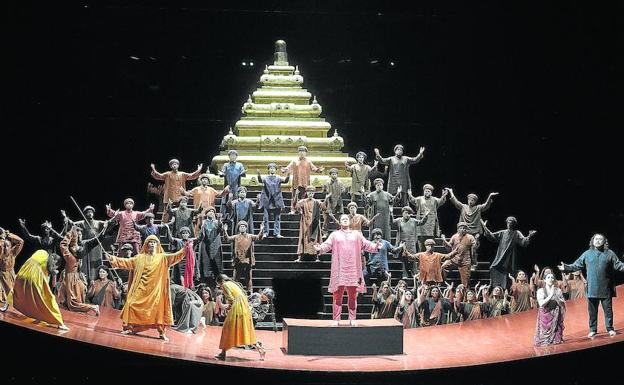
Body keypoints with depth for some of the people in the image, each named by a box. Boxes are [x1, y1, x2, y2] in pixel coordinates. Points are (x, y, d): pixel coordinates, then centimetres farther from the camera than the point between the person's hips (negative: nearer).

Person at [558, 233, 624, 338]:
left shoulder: (609, 253, 4)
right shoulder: (587, 254, 8)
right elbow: (576, 265, 7)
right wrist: (566, 268, -4)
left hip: (606, 289, -1)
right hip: (592, 289, 1)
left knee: (608, 309, 4)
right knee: (592, 310, 6)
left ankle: (610, 329, 13)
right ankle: (593, 330, 15)